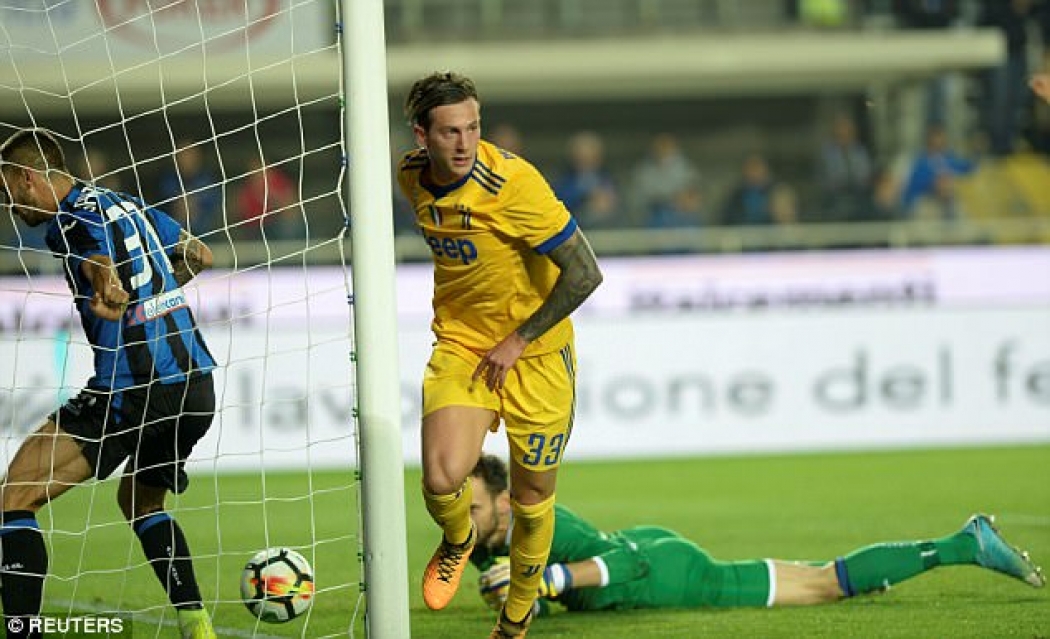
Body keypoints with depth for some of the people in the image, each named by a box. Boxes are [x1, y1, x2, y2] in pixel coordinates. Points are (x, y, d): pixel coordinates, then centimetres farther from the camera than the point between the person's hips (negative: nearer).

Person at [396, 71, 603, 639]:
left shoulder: (512, 182, -24)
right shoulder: (412, 175, -5)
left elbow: (584, 273, -21)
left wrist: (518, 341, -17)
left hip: (534, 353, -3)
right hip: (459, 344, 3)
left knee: (532, 499, 8)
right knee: (442, 480, -20)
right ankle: (458, 541, 16)